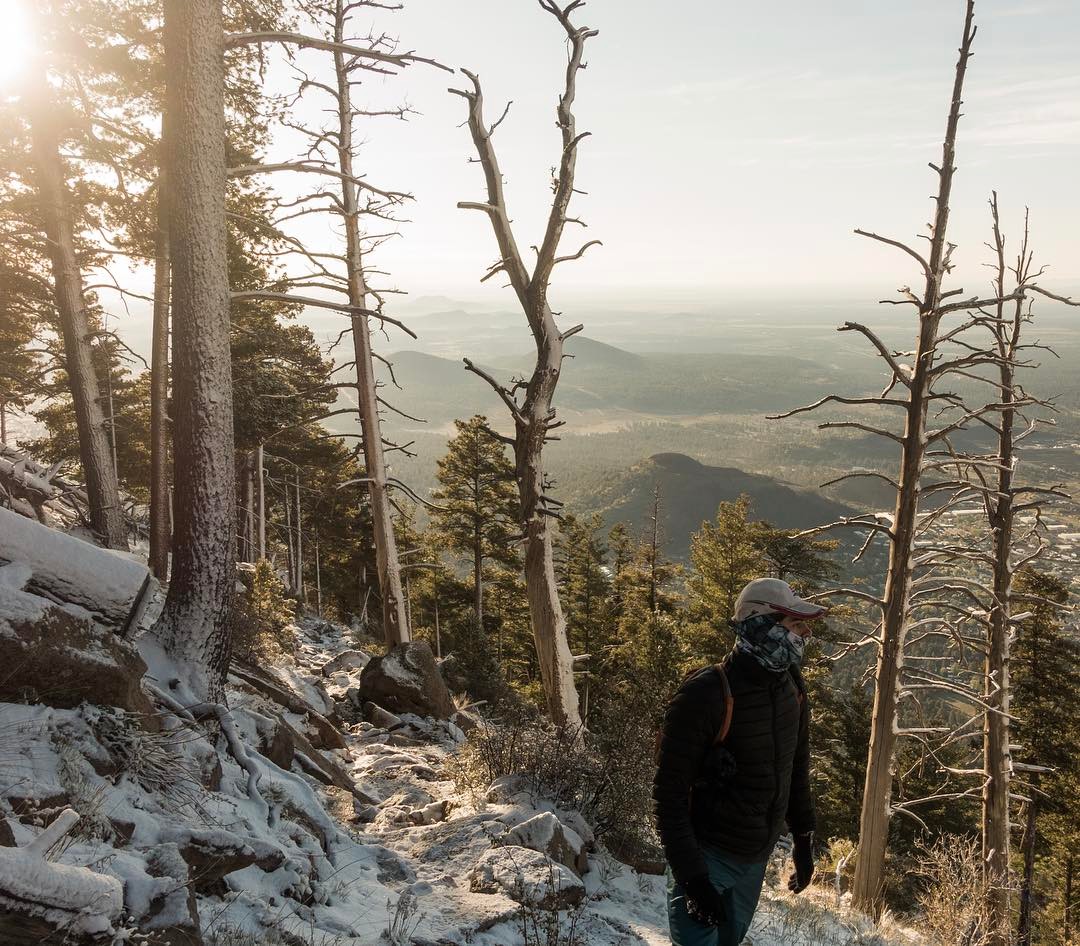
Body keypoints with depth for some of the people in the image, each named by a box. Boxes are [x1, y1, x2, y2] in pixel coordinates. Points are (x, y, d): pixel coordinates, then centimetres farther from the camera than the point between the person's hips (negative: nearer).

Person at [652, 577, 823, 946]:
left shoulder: (792, 689, -2)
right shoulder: (706, 694, -24)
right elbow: (669, 792, -21)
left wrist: (804, 839, 14)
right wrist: (691, 875, -21)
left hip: (757, 859, 7)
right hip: (707, 856, -6)